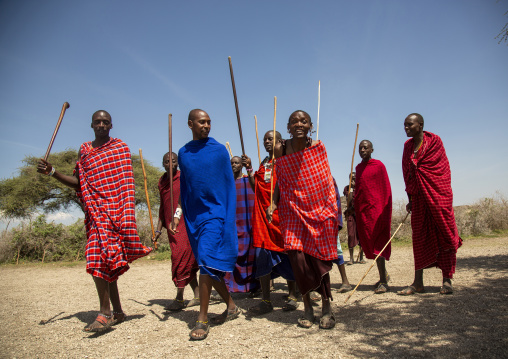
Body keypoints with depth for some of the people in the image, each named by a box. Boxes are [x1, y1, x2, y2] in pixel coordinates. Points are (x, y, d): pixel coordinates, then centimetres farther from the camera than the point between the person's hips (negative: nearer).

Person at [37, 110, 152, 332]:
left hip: (115, 209, -4)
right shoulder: (84, 150, 16)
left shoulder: (121, 147, 6)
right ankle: (116, 311, 14)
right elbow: (77, 182, 15)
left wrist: (127, 212, -5)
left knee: (102, 259, -14)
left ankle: (105, 313, -9)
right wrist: (51, 172, 2)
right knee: (102, 260, 4)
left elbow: (127, 181, 4)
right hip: (95, 211, 4)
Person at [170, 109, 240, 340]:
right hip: (193, 217, 5)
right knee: (210, 268, 10)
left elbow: (229, 185, 0)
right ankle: (232, 307, 27)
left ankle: (202, 320, -3)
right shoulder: (183, 153, 11)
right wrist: (178, 213, 7)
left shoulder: (219, 150, 0)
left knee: (207, 263, -13)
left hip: (214, 213, -4)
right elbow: (184, 188, 17)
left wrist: (229, 218, -6)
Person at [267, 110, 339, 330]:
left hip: (319, 208, 0)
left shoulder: (318, 147, -2)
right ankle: (308, 308, 14)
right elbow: (280, 181, 7)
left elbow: (327, 180, 3)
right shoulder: (281, 150, -1)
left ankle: (326, 306, 22)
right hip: (293, 209, 1)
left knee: (319, 258, 1)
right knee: (297, 256, -6)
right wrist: (273, 203, -6)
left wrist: (333, 210, -2)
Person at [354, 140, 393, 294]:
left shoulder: (378, 165, -3)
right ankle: (384, 275, 24)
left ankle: (383, 281, -6)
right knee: (368, 244, 9)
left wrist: (384, 212, -12)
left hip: (375, 209, -6)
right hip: (361, 210, 6)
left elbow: (386, 190, -6)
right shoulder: (358, 167, 17)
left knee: (377, 244, -10)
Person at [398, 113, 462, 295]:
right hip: (418, 197, 5)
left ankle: (447, 280, 7)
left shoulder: (434, 141, -3)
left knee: (444, 234, -1)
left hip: (437, 193, -5)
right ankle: (418, 282, 5)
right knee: (419, 236, 2)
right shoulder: (408, 146, 11)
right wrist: (410, 199, 5)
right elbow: (408, 174, 10)